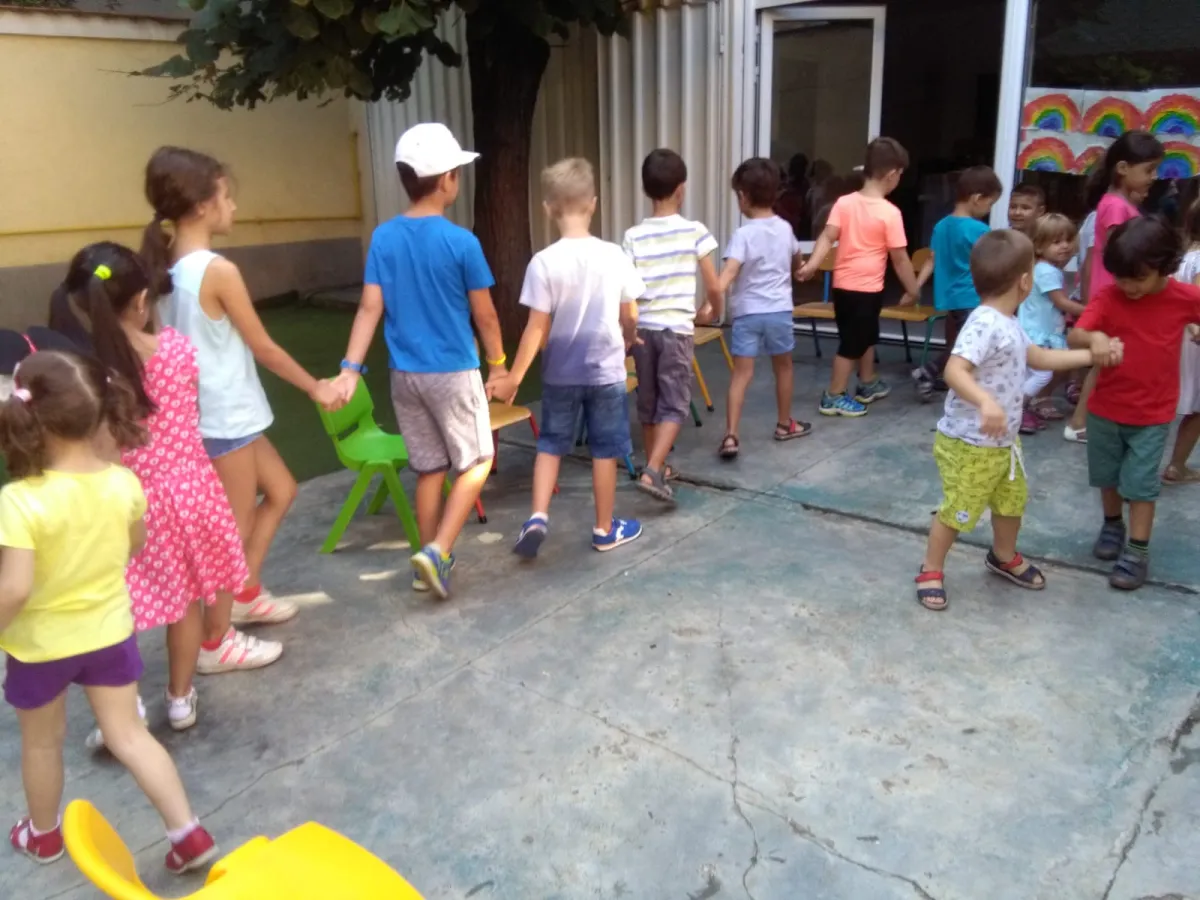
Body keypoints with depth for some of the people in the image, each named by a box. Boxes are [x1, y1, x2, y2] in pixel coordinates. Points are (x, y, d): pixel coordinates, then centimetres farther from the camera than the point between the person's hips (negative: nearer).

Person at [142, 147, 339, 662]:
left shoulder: (169, 266, 5)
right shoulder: (218, 271, -20)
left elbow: (189, 341, 9)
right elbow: (263, 348, -13)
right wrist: (316, 388, 0)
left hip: (214, 412, 9)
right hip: (226, 417, -9)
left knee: (281, 490, 22)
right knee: (236, 527, 5)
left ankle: (246, 594, 34)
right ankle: (215, 642, 18)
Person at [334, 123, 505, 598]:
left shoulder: (383, 238, 1)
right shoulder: (461, 242, -12)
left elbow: (370, 308, -2)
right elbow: (484, 315, -5)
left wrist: (351, 368, -2)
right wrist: (497, 363, 9)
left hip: (404, 375, 5)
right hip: (453, 373, -5)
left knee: (429, 469, 15)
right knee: (476, 462, 10)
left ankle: (428, 561, 24)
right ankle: (436, 552, -2)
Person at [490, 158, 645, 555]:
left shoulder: (544, 262, -14)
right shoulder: (614, 256, -8)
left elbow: (537, 328, -14)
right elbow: (630, 317, 2)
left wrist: (514, 376, -6)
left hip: (561, 373, 0)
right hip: (606, 370, 1)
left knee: (551, 444, 17)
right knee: (604, 450, 11)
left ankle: (537, 517, 7)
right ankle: (605, 529, 22)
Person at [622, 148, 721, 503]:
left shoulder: (633, 237, -1)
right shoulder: (695, 231, -6)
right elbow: (714, 287, -3)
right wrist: (708, 310, 17)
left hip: (643, 328, 3)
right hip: (676, 329, -3)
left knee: (648, 401, 15)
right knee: (675, 404, 3)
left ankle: (657, 467, 28)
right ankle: (652, 472, -11)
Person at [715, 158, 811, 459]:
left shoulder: (743, 234, -12)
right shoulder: (785, 229, 5)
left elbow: (730, 270, -29)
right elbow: (797, 259, 26)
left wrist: (715, 297, -40)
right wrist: (795, 273, 48)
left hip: (748, 312, -4)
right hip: (780, 310, 4)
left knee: (741, 373, -4)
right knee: (783, 366, 20)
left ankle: (731, 436, -11)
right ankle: (784, 424, 34)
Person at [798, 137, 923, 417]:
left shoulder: (844, 203, -1)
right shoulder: (890, 213, -14)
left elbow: (827, 238, -11)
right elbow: (900, 258, -11)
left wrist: (812, 265, -16)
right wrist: (913, 290, -1)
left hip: (842, 284, 7)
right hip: (867, 288, -7)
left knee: (866, 336, 24)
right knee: (853, 342, 4)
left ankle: (868, 384, 40)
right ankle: (834, 397, 11)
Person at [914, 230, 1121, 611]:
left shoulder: (1008, 324, 7)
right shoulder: (984, 324, -26)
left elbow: (1038, 357, 23)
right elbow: (954, 371, -39)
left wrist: (1092, 355, 20)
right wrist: (986, 401, -54)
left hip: (1003, 442, 10)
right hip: (969, 444, -10)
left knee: (1012, 500, 24)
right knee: (956, 510, 2)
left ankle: (1004, 558, 47)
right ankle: (931, 571, 20)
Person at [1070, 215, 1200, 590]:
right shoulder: (1107, 296, -14)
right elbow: (1073, 336, -27)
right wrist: (1093, 337, -48)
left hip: (1153, 414, -1)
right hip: (1105, 408, 2)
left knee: (1140, 483, 2)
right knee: (1108, 477, 18)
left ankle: (1138, 552, 13)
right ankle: (1112, 526, 41)